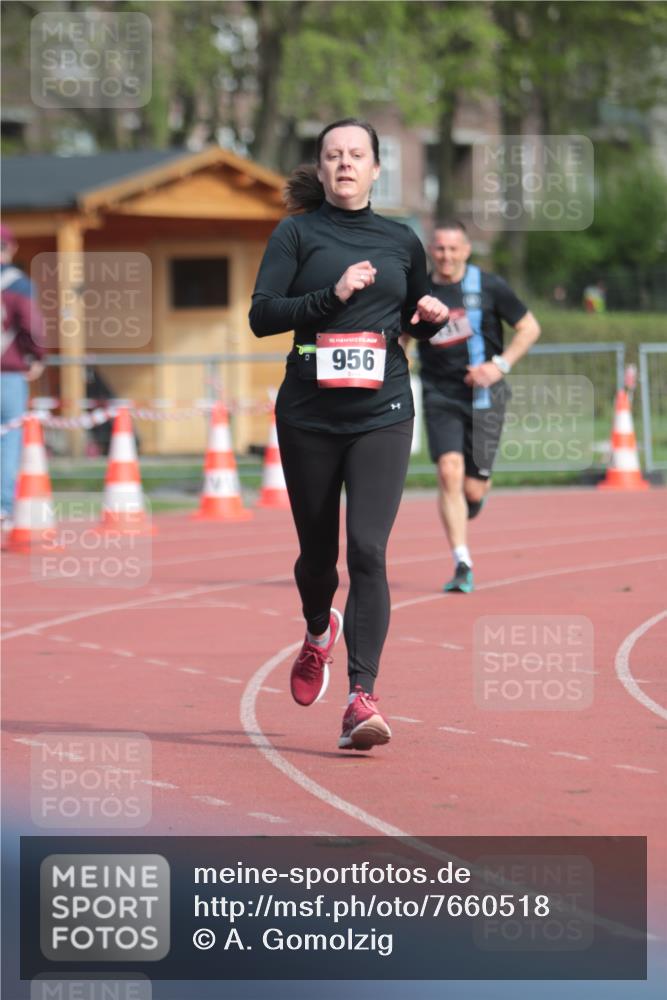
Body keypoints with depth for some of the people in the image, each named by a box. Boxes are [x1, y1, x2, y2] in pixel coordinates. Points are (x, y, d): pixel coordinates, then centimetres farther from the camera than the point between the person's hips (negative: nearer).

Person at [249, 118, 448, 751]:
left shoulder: (401, 242, 11)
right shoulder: (298, 232, 3)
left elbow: (418, 323, 24)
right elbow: (262, 315, -7)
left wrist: (431, 314, 2)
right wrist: (332, 296, -18)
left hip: (382, 413, 0)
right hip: (309, 414, 0)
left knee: (368, 549, -14)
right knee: (317, 551, 10)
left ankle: (362, 698, -17)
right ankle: (318, 631, 45)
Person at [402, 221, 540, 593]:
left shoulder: (488, 286, -3)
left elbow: (530, 328, 2)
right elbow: (399, 338, 18)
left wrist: (500, 365, -11)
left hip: (483, 394, -1)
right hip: (440, 396, 1)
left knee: (473, 488, -1)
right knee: (450, 472, -19)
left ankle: (477, 494, 40)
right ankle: (463, 566, -16)